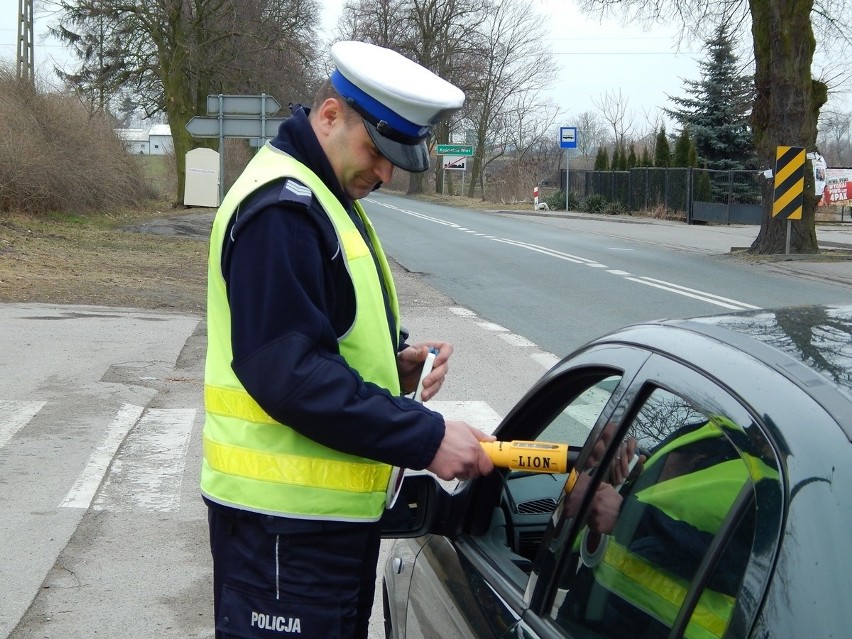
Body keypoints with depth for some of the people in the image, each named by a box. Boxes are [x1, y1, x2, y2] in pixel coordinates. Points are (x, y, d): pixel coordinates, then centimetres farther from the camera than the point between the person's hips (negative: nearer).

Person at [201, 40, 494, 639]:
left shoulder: (326, 198, 15)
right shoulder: (281, 206, -18)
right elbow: (289, 372, -26)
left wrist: (395, 362, 0)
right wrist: (426, 437, -24)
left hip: (336, 505, 10)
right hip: (287, 519, -10)